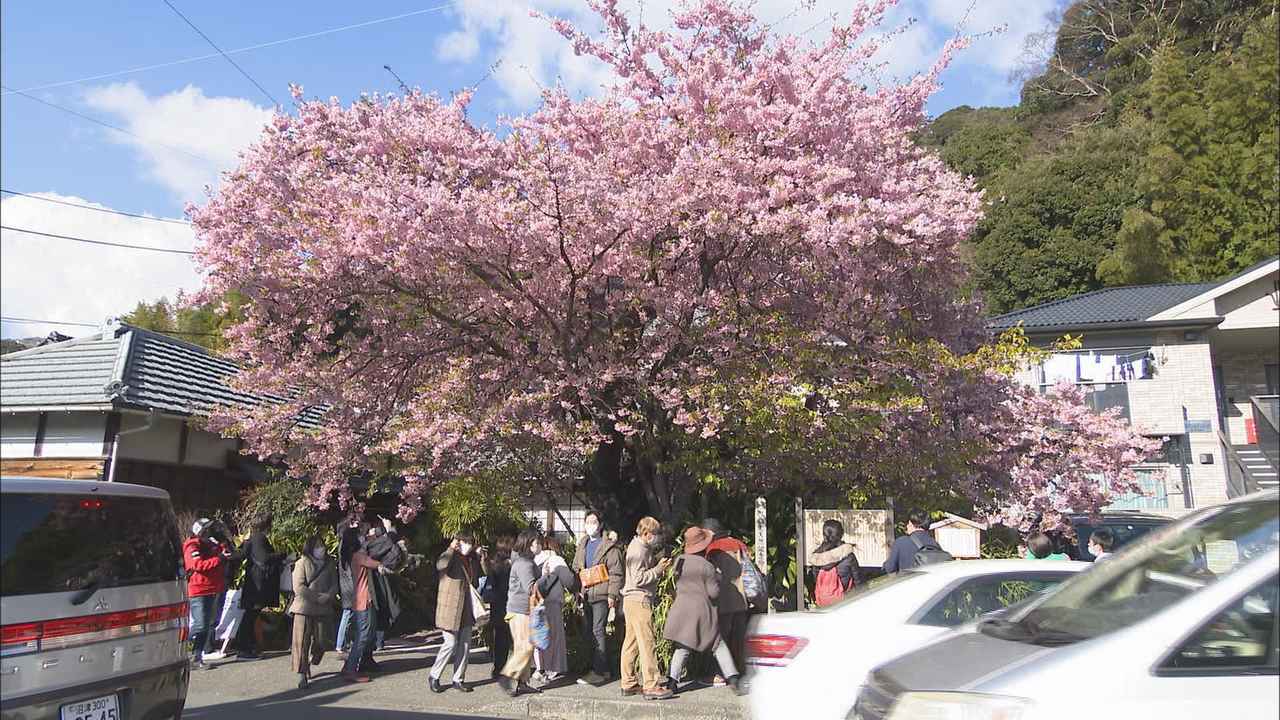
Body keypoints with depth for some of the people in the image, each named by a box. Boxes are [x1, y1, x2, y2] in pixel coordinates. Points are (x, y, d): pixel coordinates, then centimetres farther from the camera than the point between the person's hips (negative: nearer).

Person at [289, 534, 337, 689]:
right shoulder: (302, 563, -2)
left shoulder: (330, 564, 10)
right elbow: (299, 587, -10)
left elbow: (334, 584, 9)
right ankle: (302, 674, 4)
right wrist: (317, 597, -14)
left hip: (323, 608, 3)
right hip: (303, 607, -3)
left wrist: (328, 596, -11)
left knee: (320, 641, 3)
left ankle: (308, 664, 30)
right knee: (302, 641, -4)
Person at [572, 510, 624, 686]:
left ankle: (598, 672, -1)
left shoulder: (609, 546, -5)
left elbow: (616, 572, -8)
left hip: (601, 595, -7)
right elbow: (576, 568, 21)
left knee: (598, 632, -7)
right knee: (587, 632, 9)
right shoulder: (582, 544, 17)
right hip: (586, 595, 7)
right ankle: (603, 669, 20)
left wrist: (612, 594, -14)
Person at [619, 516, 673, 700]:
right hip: (639, 600, -10)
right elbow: (639, 579, -20)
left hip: (632, 601, 10)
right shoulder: (638, 550, -15)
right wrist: (659, 569, -17)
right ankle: (651, 686, -6)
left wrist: (659, 564, 6)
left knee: (631, 642, 12)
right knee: (647, 643, -8)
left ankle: (629, 684, 17)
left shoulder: (641, 547, 17)